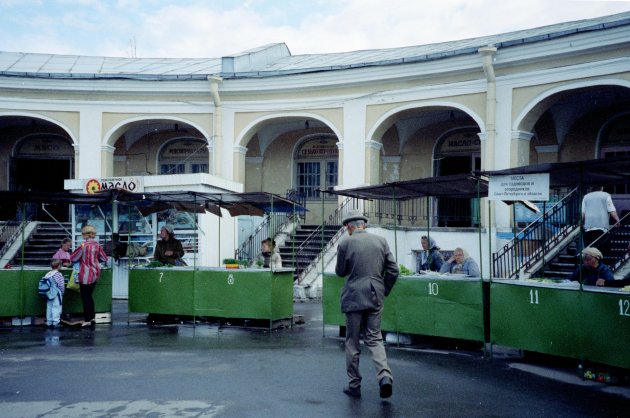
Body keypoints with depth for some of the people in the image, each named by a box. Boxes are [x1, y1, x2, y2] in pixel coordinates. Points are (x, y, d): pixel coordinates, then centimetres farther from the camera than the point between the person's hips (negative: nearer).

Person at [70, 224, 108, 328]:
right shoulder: (97, 245, -1)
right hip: (95, 274, 6)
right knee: (89, 296, 18)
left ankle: (87, 320, 7)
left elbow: (73, 258, -9)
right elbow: (104, 258, 7)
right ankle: (92, 317, 21)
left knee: (85, 297, 4)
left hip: (86, 275, -6)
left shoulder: (83, 245, -18)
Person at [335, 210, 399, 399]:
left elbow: (340, 272, 2)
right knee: (374, 338, 12)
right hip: (375, 298, 3)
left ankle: (354, 385, 15)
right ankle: (384, 375, -9)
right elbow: (393, 270, 3)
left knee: (352, 342, 9)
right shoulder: (380, 241, 3)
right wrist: (384, 291, 13)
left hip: (353, 298, -3)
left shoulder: (345, 243, -8)